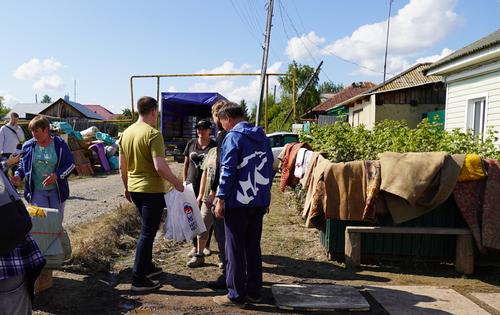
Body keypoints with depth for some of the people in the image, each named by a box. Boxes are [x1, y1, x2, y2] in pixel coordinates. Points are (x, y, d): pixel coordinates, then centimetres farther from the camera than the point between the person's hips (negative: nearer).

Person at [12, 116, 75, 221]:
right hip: (37, 191, 1)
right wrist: (18, 175, -7)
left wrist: (57, 175, -18)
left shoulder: (60, 144, -6)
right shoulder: (28, 146, 0)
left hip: (57, 190, -1)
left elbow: (71, 164, -3)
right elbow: (22, 165, 13)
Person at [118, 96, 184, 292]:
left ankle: (147, 266, 35)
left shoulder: (126, 133, 7)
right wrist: (177, 183, -13)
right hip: (152, 190, -8)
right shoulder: (153, 134, -17)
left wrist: (127, 187, 25)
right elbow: (160, 166, -25)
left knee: (147, 229, 23)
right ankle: (138, 279, 5)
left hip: (134, 189, 8)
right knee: (147, 233, 0)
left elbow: (122, 167, 14)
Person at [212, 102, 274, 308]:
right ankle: (254, 291, 23)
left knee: (235, 250, 3)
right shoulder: (263, 138, 12)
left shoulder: (233, 137, -10)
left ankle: (236, 295, 10)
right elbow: (270, 169, 15)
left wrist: (220, 199, -11)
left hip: (238, 203, -7)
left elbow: (228, 171, -16)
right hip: (259, 202, 7)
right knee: (253, 247, 15)